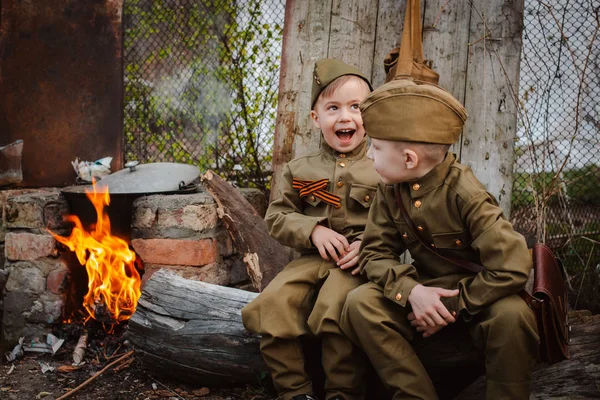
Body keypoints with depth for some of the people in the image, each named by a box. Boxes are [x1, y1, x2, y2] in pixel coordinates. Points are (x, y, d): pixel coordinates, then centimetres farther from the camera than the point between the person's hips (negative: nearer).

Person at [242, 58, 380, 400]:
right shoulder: (300, 171, 11)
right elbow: (277, 217, 10)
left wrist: (367, 243, -19)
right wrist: (314, 231, -9)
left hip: (360, 261, -4)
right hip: (312, 257, 4)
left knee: (335, 306, -33)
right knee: (271, 305, -19)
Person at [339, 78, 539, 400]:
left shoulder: (464, 195, -23)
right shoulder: (390, 191, -6)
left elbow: (511, 268, -28)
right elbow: (375, 252, -5)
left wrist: (452, 305, -23)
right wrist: (411, 291, -25)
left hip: (479, 293, -4)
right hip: (426, 291, 5)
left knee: (512, 315, -38)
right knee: (359, 303, -20)